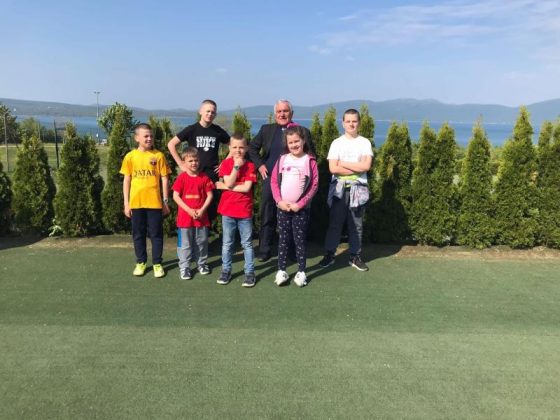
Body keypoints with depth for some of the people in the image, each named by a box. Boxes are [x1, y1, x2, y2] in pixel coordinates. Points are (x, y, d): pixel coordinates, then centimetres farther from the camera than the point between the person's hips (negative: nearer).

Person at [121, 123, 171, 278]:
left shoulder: (158, 156, -1)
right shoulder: (130, 156, 2)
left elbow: (164, 179, 2)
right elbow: (126, 181, 5)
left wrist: (165, 201, 0)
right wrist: (126, 203, 2)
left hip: (154, 202, -1)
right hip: (136, 203, 1)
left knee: (156, 234, 6)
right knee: (138, 234, 12)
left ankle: (157, 263, 18)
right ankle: (141, 262, 26)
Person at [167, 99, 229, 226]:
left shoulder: (218, 131, 5)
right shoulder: (192, 129, 0)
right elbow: (171, 144, 3)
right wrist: (181, 164, -2)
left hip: (212, 175, 2)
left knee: (211, 209, 3)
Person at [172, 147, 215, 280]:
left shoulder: (204, 177, 0)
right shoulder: (181, 177, -5)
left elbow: (209, 195, 1)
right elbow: (176, 196, -7)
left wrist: (202, 210, -11)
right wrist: (189, 210, -14)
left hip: (202, 216, 2)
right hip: (185, 216, -2)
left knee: (202, 242, 13)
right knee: (185, 243, 5)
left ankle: (202, 263, 29)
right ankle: (184, 267, 13)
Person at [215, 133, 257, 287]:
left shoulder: (250, 166, -4)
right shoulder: (226, 163, -1)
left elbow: (246, 188, -14)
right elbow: (229, 183, -15)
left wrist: (225, 186, -13)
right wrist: (236, 166, -18)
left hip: (245, 211, -1)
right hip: (227, 210, 1)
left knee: (247, 244, 7)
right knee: (227, 243, 12)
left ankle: (249, 272, 15)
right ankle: (226, 270, 24)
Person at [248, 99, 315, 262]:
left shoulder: (303, 131, 4)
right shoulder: (266, 129, 8)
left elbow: (311, 155, 8)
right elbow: (252, 148, 14)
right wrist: (259, 165, 1)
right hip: (270, 178, 1)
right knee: (267, 216, 5)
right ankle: (264, 250, 16)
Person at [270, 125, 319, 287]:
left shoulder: (310, 161, -5)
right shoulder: (282, 159, 3)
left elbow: (314, 185, -7)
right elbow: (274, 181, 3)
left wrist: (300, 204, -12)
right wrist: (279, 201, -9)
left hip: (301, 208, -2)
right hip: (282, 207, 2)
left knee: (300, 239, 5)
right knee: (283, 239, 8)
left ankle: (301, 272, 16)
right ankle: (281, 271, 17)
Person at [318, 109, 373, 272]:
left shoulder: (365, 142, 3)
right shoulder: (337, 143, 1)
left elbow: (366, 166, -10)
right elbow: (333, 168, -10)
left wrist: (343, 163, -8)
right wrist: (356, 169, -10)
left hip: (358, 188, 1)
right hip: (339, 188, 0)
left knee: (356, 225, 8)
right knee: (335, 223, 3)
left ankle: (355, 256, 17)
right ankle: (329, 254, 13)